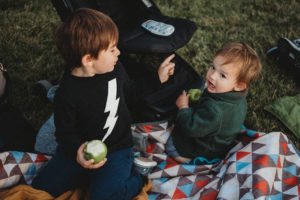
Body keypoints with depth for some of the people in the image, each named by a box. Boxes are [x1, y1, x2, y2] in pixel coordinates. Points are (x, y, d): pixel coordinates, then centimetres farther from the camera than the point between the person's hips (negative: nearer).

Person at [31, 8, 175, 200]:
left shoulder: (115, 69, -5)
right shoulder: (67, 95, -21)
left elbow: (130, 91, 17)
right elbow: (65, 133, -13)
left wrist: (158, 79, 15)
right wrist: (76, 152, -34)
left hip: (117, 148, 0)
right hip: (82, 150, 1)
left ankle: (137, 180, 5)